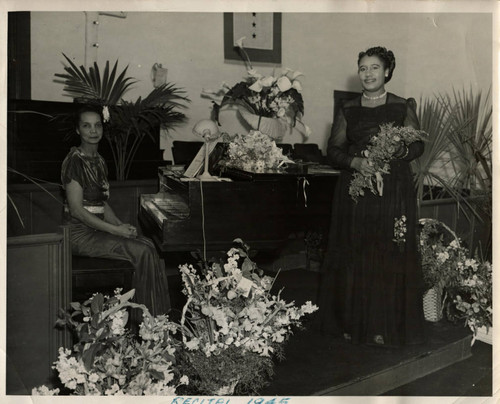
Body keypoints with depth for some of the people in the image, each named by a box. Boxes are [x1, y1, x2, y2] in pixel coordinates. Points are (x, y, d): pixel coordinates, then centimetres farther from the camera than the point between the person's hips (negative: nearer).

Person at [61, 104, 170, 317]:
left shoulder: (98, 161, 13)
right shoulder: (75, 161, -15)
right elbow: (77, 210, -20)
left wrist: (122, 225, -1)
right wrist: (115, 230, -20)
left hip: (97, 228, 8)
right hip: (80, 233, -8)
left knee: (148, 244, -8)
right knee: (142, 251, -19)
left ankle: (158, 313, -5)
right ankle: (148, 315, -7)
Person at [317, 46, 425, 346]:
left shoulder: (403, 107, 5)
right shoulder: (348, 110, 9)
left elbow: (418, 145, 4)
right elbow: (333, 150, 6)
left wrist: (399, 150, -18)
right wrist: (355, 161, -13)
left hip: (393, 191, -1)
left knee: (389, 258, -2)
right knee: (353, 257, 2)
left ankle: (385, 327, 9)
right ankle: (352, 322, 14)